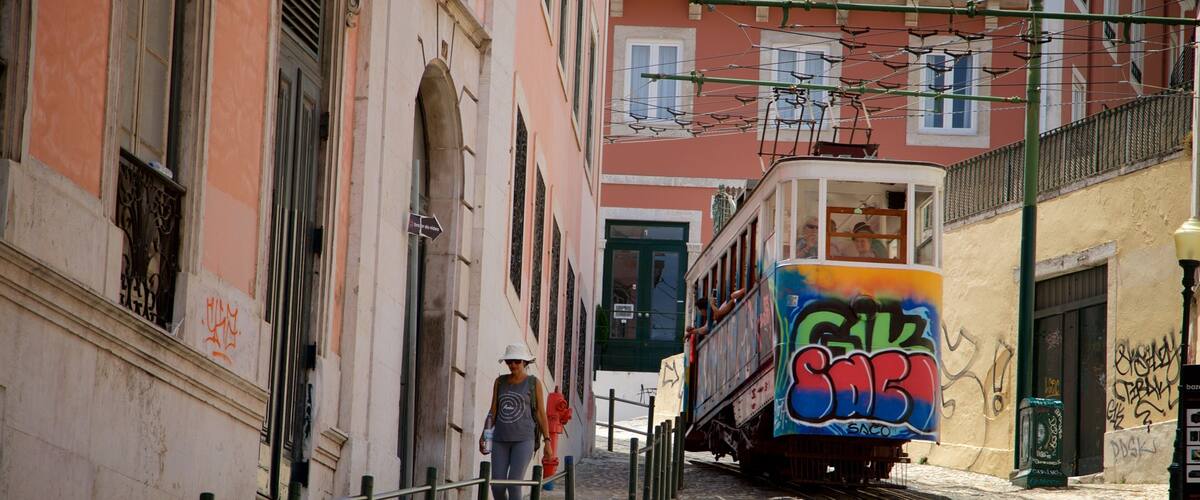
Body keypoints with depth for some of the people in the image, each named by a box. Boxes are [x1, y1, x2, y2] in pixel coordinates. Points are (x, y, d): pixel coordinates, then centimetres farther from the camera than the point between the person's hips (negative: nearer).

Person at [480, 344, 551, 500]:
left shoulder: (534, 383, 0)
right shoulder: (500, 381, 9)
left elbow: (541, 412, 1)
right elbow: (493, 411, 10)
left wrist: (547, 441, -3)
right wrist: (484, 436, 0)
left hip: (523, 439, -4)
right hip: (501, 439, 4)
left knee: (513, 485, -16)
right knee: (497, 487, -2)